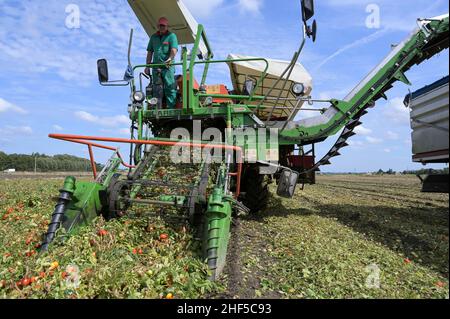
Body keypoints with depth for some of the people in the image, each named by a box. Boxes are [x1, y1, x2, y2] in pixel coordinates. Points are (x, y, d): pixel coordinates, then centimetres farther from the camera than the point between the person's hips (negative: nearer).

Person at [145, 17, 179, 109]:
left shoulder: (171, 36, 4)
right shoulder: (153, 37, 19)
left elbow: (174, 50, -10)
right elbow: (149, 52, 20)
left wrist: (170, 59, -30)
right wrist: (147, 66, 12)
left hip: (168, 66, -5)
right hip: (156, 66, 5)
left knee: (170, 87, -9)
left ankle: (171, 108, -8)